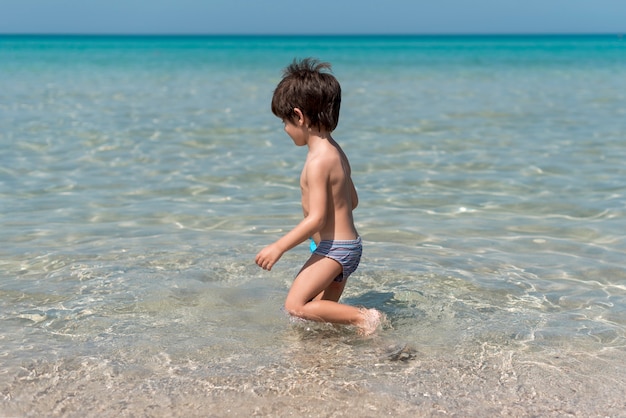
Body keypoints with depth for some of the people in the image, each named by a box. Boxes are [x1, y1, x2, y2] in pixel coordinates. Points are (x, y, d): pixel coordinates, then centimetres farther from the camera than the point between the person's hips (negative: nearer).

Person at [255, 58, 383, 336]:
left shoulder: (318, 161, -20)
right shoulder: (336, 152, 11)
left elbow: (316, 218, -24)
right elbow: (352, 201, 20)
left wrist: (279, 247, -19)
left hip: (334, 248, -10)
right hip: (348, 245, 10)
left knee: (295, 306, -16)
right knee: (324, 310, 16)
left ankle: (362, 317, -16)